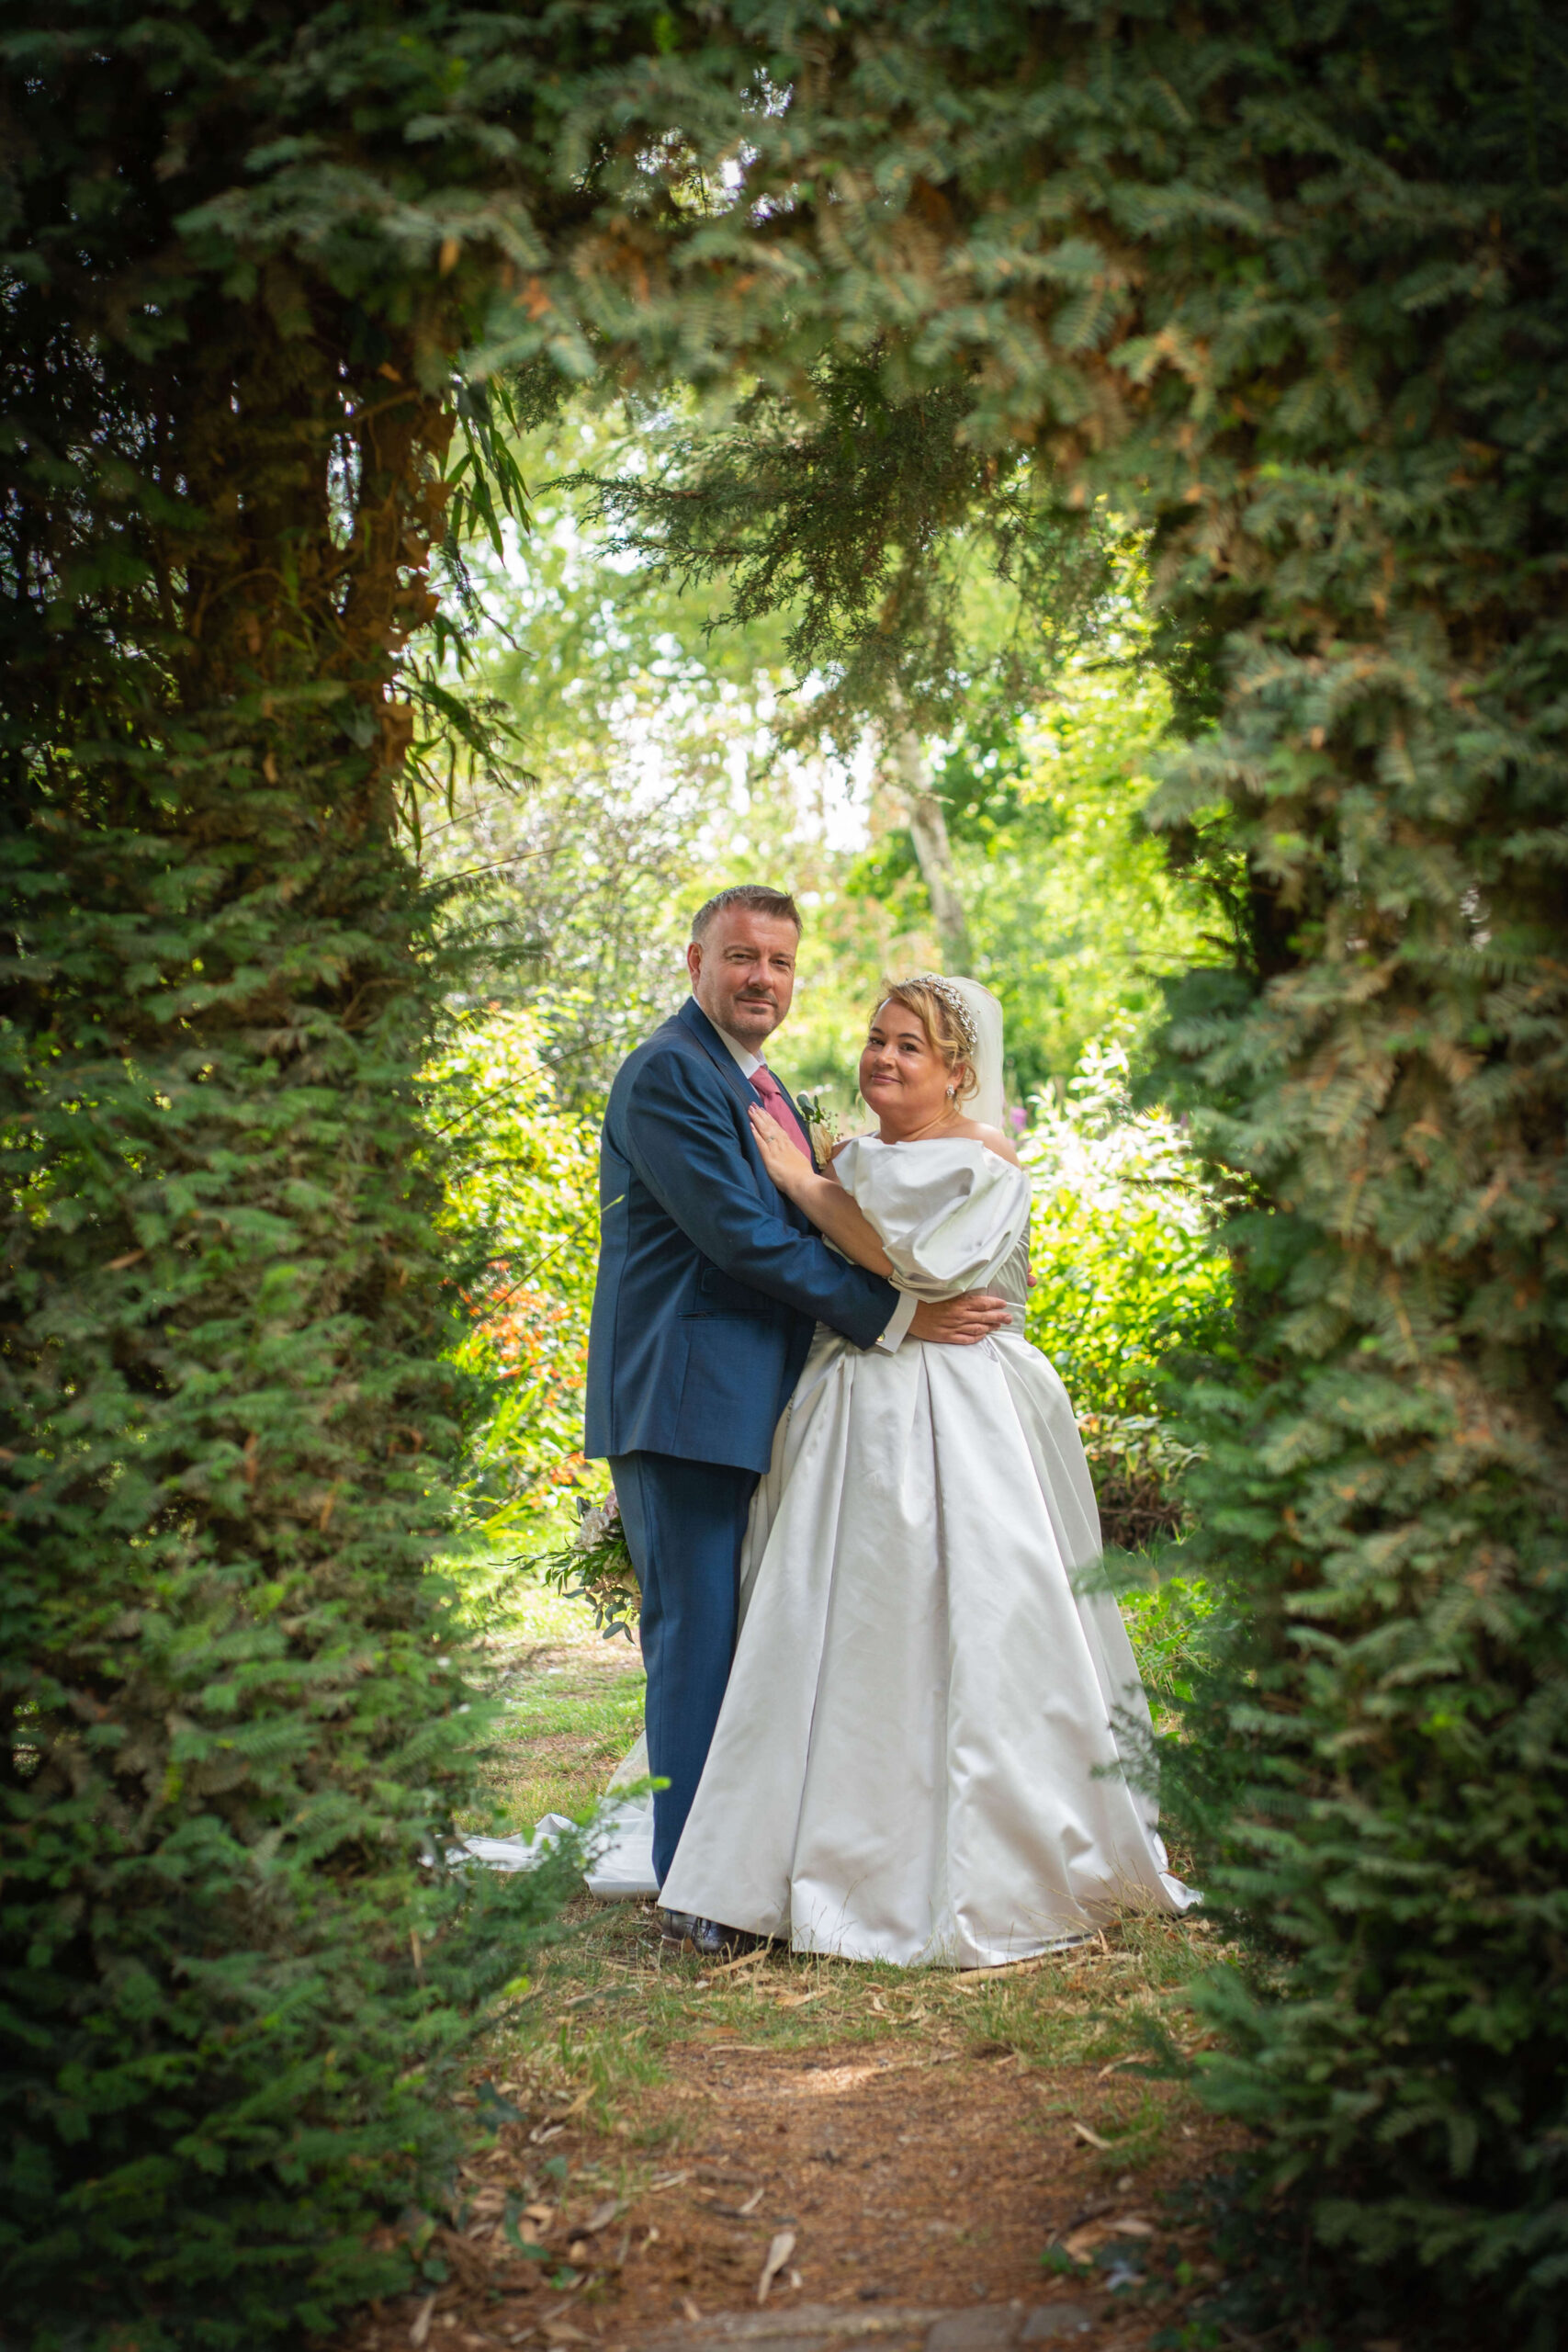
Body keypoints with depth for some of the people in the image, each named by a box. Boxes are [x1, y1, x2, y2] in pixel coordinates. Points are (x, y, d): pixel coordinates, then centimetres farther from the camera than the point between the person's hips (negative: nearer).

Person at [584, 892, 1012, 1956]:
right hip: (686, 1399, -9)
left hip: (758, 1403, 9)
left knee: (757, 1644, 13)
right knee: (699, 1641, -5)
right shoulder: (666, 1075, -11)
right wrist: (893, 1316, -17)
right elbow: (742, 1234, -19)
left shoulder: (768, 1089, 21)